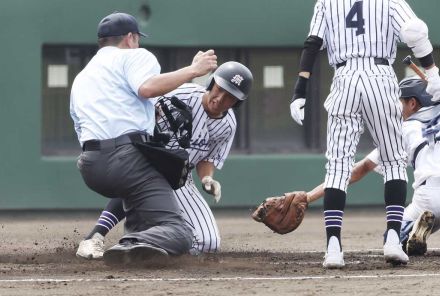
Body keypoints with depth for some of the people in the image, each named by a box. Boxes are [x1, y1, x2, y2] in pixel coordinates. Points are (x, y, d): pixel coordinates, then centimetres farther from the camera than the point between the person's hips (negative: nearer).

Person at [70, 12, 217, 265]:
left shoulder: (80, 79, 30)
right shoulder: (133, 56, 10)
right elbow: (147, 87, -13)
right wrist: (193, 70, -9)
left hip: (90, 168, 7)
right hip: (128, 157, -7)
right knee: (178, 234, -15)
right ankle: (135, 246, -46)